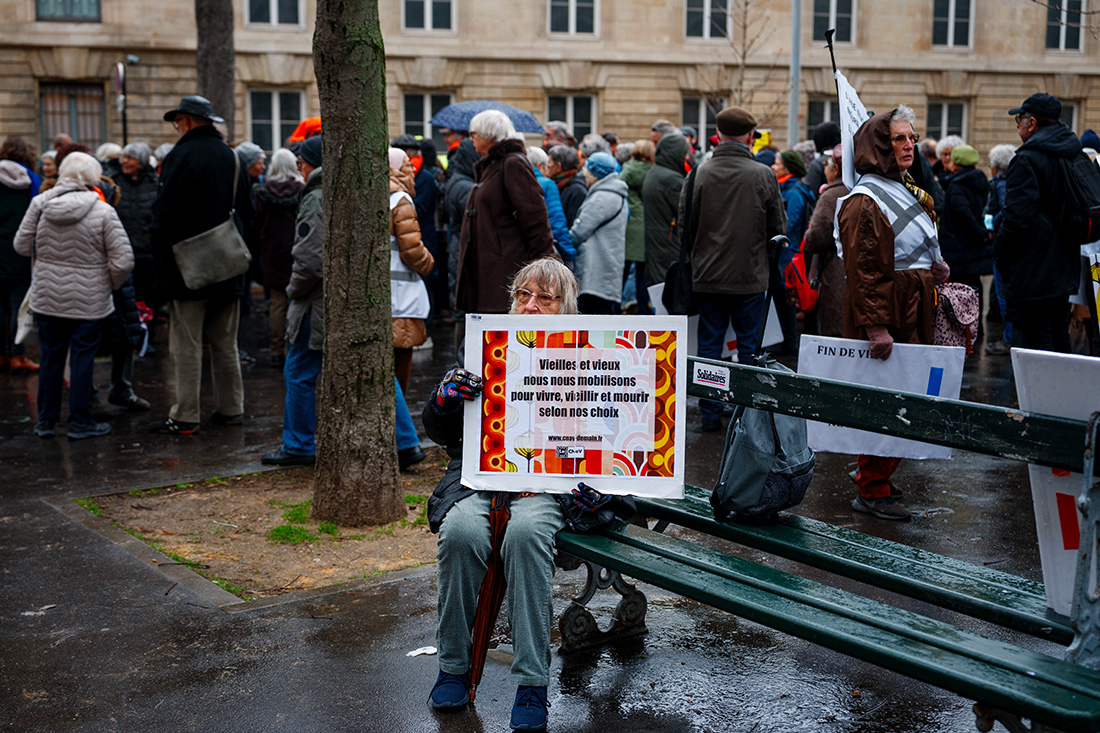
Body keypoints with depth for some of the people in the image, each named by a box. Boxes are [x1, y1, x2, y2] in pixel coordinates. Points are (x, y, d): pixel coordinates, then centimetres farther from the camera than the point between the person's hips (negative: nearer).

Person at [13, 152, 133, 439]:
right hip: (88, 300, -3)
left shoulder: (40, 204, -5)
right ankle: (80, 423, 14)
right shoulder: (103, 211, -13)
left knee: (51, 356, 14)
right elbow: (123, 260, -15)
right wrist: (111, 284, 3)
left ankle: (46, 421, 23)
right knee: (82, 358, 6)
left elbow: (22, 245, 3)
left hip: (46, 297, 3)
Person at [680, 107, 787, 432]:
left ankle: (710, 414, 15)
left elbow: (684, 223, -1)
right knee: (750, 345, 10)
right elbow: (779, 227, -2)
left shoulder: (699, 174, -7)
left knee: (709, 345, 10)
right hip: (750, 277, -1)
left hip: (708, 275, 1)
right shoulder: (763, 176, -10)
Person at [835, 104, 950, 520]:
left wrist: (935, 269, 12)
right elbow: (862, 269, -20)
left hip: (914, 311, 10)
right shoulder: (864, 201, -14)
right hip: (887, 311, -10)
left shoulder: (907, 192, 17)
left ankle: (875, 474, 27)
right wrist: (875, 326, -25)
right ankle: (871, 493, 2)